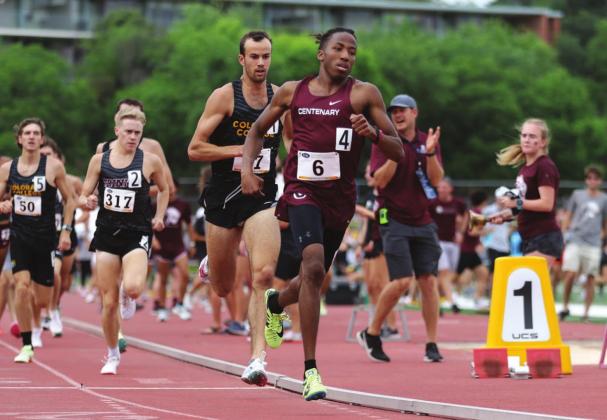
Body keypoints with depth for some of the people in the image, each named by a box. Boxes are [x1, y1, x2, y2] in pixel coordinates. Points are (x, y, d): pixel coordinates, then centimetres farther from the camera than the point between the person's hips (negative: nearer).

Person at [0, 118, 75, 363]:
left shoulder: (53, 166, -4)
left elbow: (69, 199, 4)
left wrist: (66, 230, -3)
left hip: (46, 237, -1)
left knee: (43, 299, 4)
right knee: (22, 286, -19)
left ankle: (36, 324, 42)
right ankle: (27, 346, -10)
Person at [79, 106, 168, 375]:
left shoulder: (150, 161, -1)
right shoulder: (99, 160, 2)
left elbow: (164, 190, 17)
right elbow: (83, 197, 7)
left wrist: (159, 217, 5)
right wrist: (87, 202, -15)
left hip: (137, 234, -2)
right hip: (107, 233, 2)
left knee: (132, 287, -28)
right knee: (108, 303, 4)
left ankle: (127, 297, 12)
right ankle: (112, 356, 24)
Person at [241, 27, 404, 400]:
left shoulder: (363, 94, -3)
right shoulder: (292, 91, 3)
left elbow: (398, 152, -6)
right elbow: (257, 131, 17)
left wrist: (373, 133, -26)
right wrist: (247, 170, 1)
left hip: (339, 198, 2)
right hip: (302, 190, -2)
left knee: (313, 279, 17)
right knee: (314, 266, -25)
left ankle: (275, 303, 56)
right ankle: (311, 370, -22)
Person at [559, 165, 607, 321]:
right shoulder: (577, 195, 9)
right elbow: (568, 217, 13)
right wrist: (562, 236, 7)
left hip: (594, 243, 1)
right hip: (575, 241, -1)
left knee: (591, 279, -2)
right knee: (570, 274, -12)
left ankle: (586, 313, 5)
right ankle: (565, 307, 5)